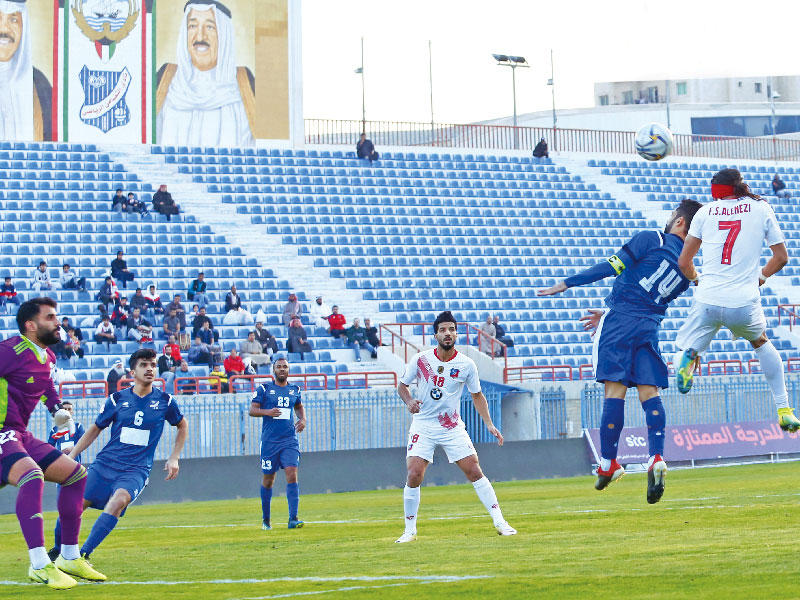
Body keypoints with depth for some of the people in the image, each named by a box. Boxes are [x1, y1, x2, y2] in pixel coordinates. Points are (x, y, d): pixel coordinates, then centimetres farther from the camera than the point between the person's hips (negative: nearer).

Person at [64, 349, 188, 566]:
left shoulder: (164, 401, 4)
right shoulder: (117, 399, 4)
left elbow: (182, 426, 23)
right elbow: (96, 428, 17)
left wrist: (174, 458, 14)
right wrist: (72, 455, 10)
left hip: (137, 469, -2)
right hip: (105, 464, 2)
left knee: (119, 500, -33)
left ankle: (83, 554, -31)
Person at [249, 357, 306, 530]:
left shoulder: (294, 389, 11)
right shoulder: (264, 388, 1)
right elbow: (252, 410, -2)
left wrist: (302, 419, 10)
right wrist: (267, 412, -19)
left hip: (290, 440, 2)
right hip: (269, 441, -2)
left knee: (292, 475, -14)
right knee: (268, 480, 6)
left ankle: (293, 518, -17)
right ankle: (265, 519, 22)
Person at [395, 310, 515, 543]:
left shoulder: (466, 365, -4)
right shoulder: (420, 360, -6)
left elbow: (477, 396, 9)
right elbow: (402, 385, 7)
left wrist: (489, 424, 0)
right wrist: (409, 401, -14)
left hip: (452, 426, 1)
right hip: (423, 426, -1)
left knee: (475, 472, -7)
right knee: (414, 475, -14)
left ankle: (499, 522, 2)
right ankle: (410, 530, 1)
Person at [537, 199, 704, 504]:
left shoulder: (651, 240, -1)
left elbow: (611, 267, -8)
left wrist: (565, 284, -4)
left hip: (619, 319, -4)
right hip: (649, 329, 4)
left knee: (616, 389, -4)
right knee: (649, 392, 2)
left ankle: (608, 463, -1)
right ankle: (656, 458, -15)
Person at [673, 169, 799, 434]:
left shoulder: (705, 212, 10)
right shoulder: (761, 209, 9)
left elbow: (683, 263, 11)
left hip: (707, 301, -1)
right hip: (745, 303, 1)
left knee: (681, 355, 14)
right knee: (761, 343, 31)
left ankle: (687, 357, -25)